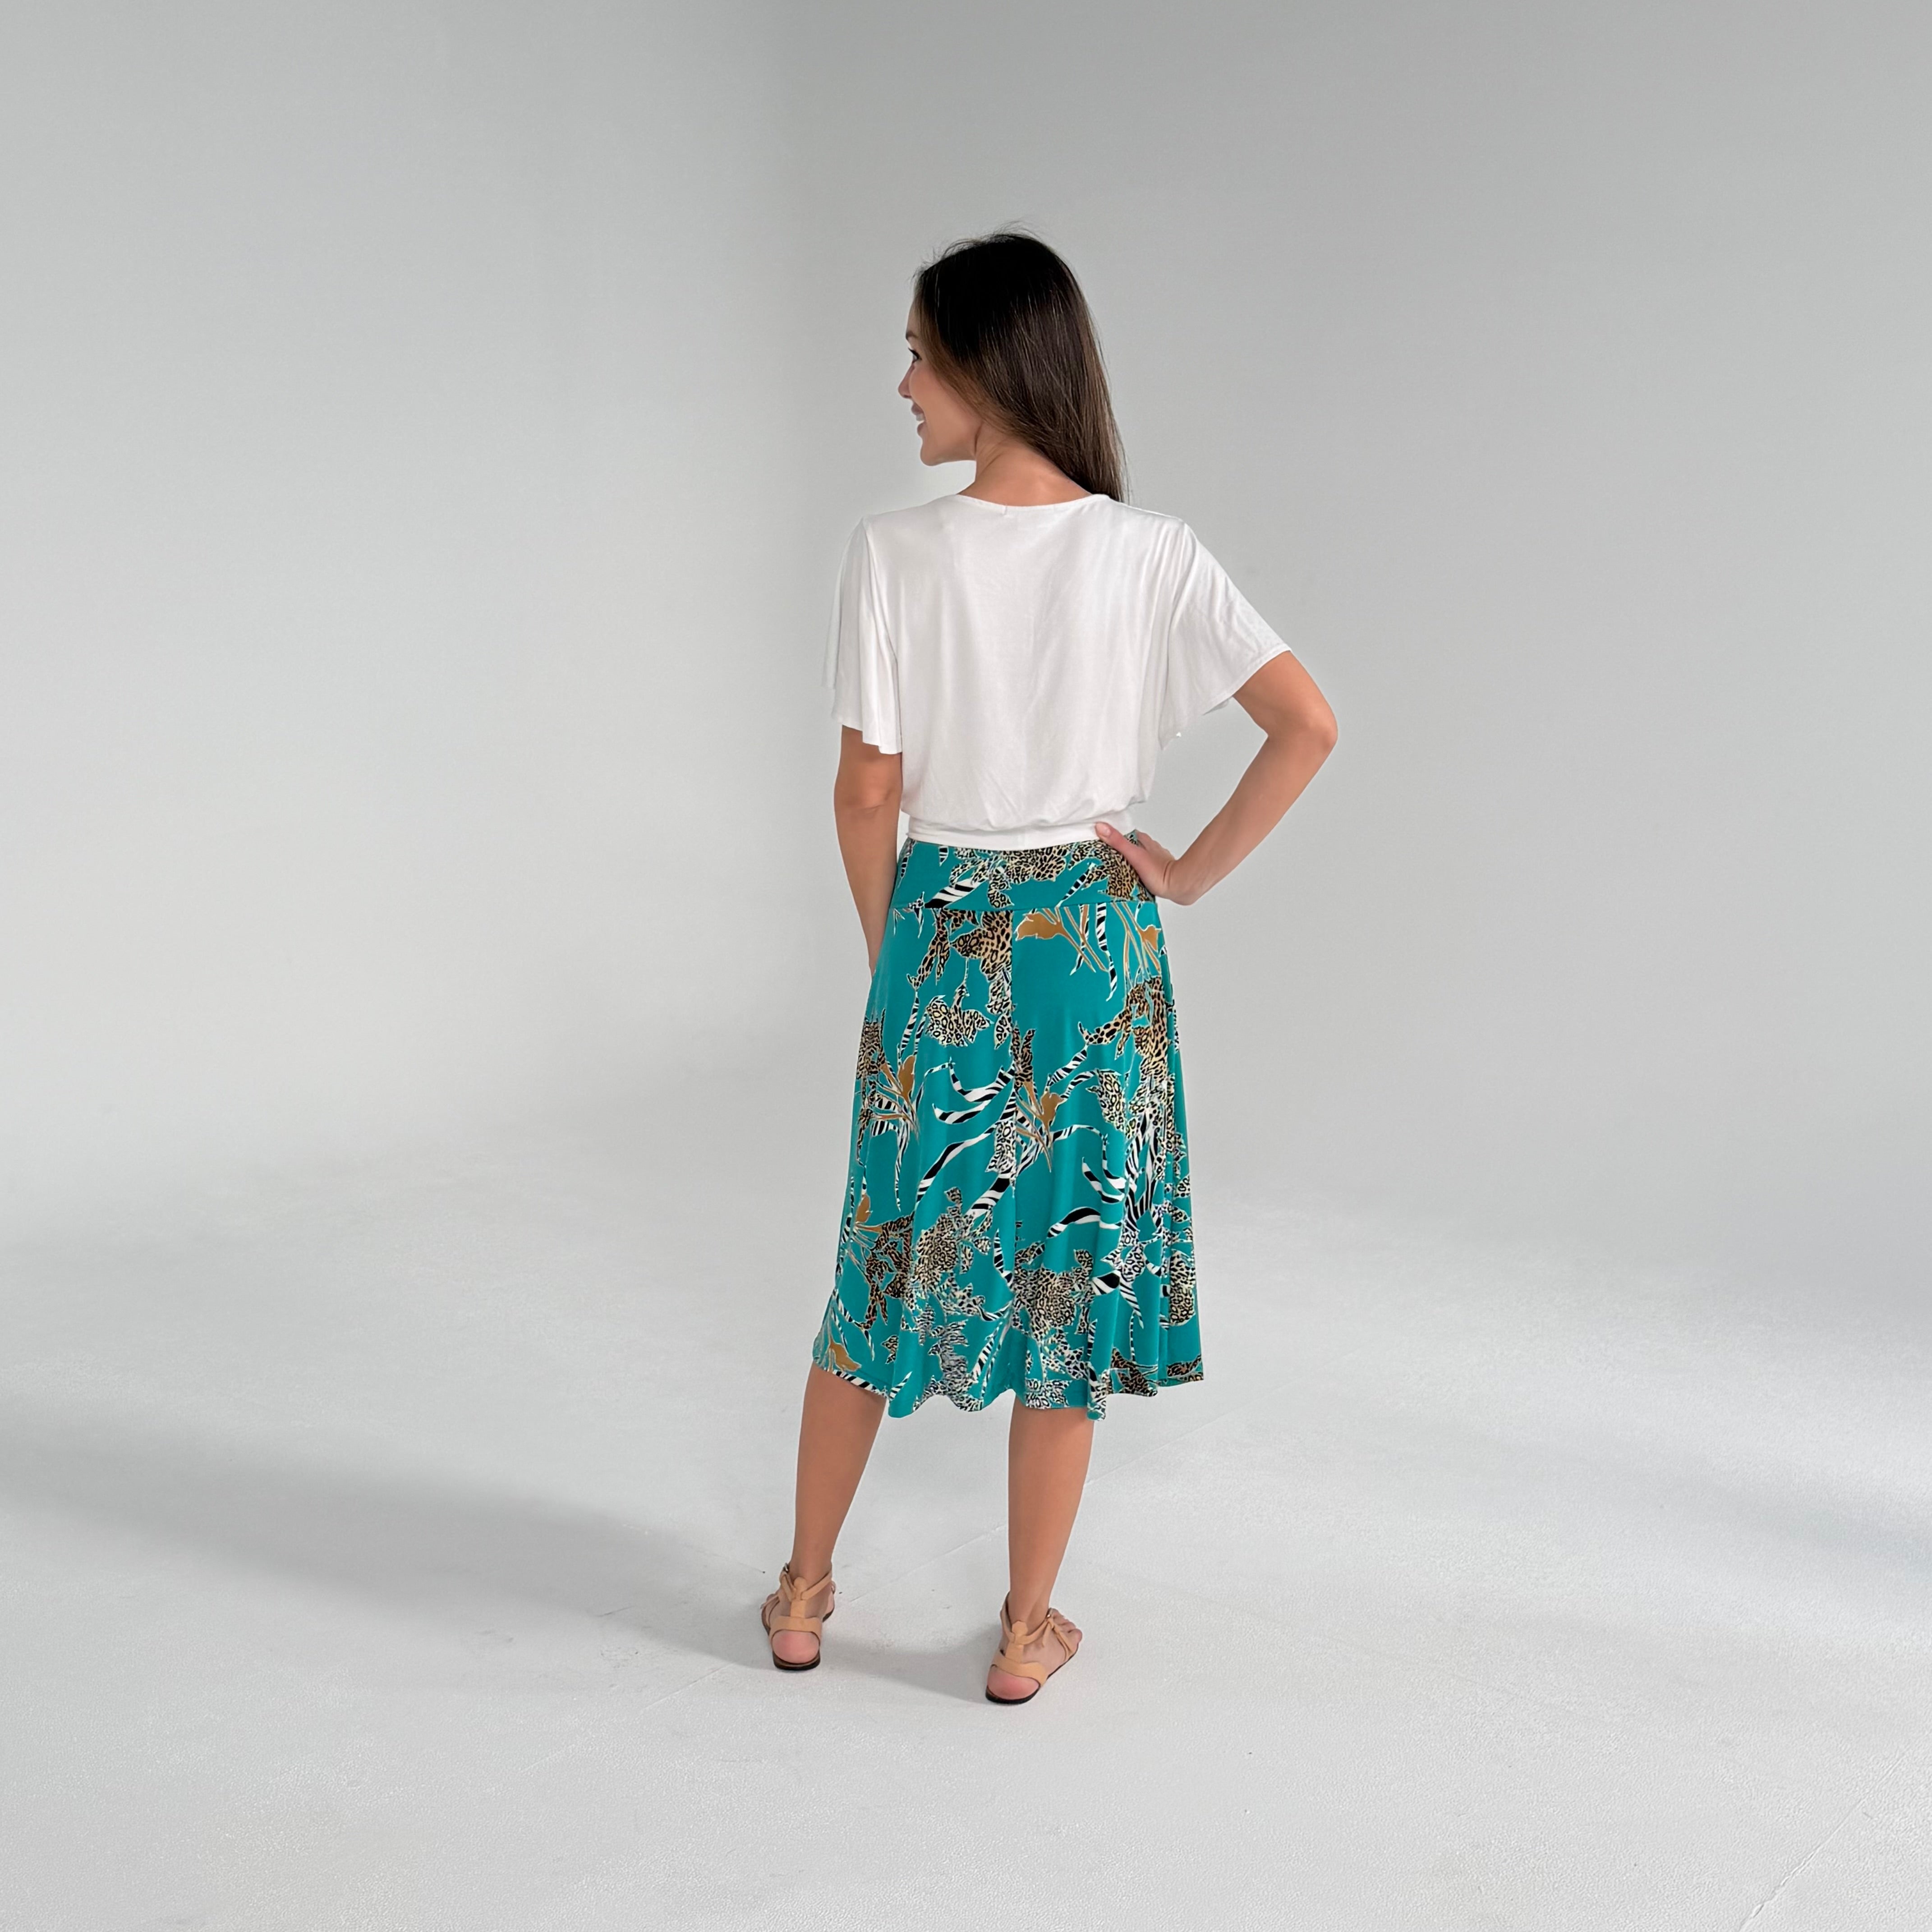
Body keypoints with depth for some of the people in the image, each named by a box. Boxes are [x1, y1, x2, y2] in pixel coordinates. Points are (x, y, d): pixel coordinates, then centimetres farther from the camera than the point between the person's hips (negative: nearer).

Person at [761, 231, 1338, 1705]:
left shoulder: (896, 553, -10)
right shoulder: (1152, 554, -6)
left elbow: (869, 792, -7)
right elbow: (1308, 726, -10)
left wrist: (894, 950, 7)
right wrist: (1195, 872, -1)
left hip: (943, 934, 0)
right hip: (1097, 942, 1)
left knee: (891, 1261, 16)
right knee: (1072, 1268, 12)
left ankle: (805, 1594, 31)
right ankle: (1028, 1632, 24)